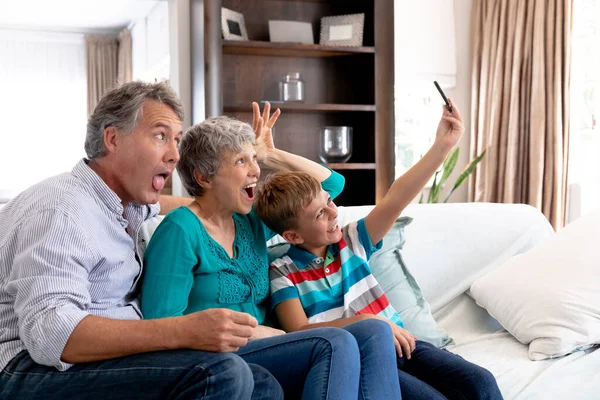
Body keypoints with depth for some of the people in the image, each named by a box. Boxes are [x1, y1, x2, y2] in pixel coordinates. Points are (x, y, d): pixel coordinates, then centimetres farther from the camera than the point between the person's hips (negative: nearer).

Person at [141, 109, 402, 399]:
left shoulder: (252, 222, 15)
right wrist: (250, 332, -15)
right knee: (335, 343, -29)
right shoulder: (180, 230, -7)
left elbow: (330, 183, 24)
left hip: (262, 352, 8)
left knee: (374, 332, -16)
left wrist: (271, 155, 14)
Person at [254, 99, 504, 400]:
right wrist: (365, 321, -23)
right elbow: (299, 332, -13)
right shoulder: (283, 273, -2)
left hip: (398, 346, 5)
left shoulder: (350, 241, 10)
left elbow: (396, 199, 1)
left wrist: (442, 146, -8)